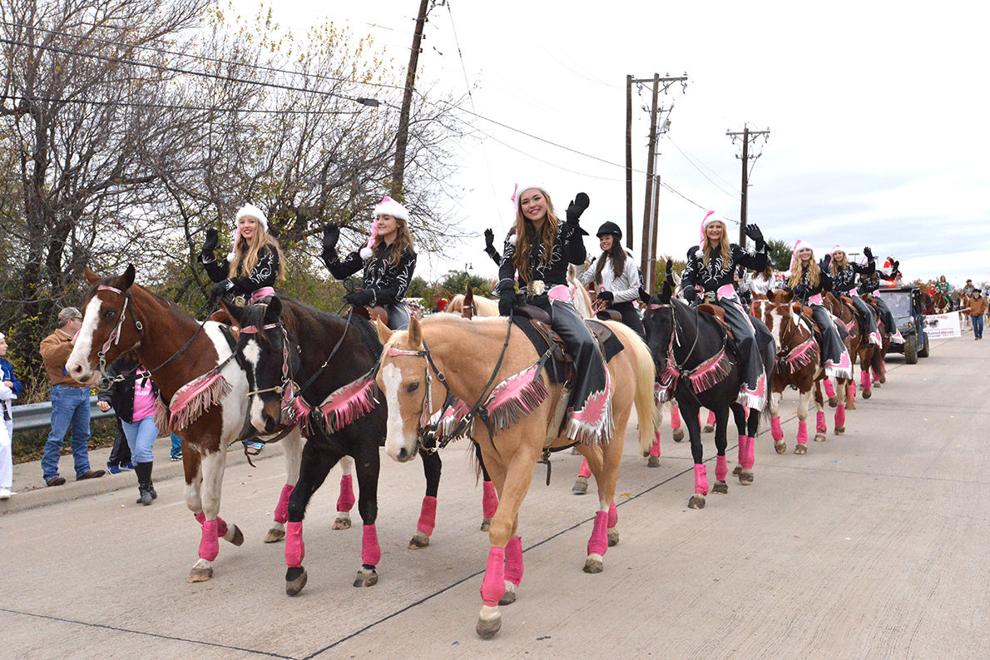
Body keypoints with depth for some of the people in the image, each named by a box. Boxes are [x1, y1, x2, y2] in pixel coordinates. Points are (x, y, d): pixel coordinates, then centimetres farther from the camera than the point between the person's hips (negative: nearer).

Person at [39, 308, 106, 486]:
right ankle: (50, 473, -3)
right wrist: (72, 344, -28)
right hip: (64, 393, -8)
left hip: (83, 392, 8)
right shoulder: (52, 340, -3)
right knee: (57, 436, -7)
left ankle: (83, 470, 16)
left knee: (82, 434, 10)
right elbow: (49, 355, -25)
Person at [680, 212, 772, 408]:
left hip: (727, 300, -1)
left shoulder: (733, 251, 12)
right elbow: (686, 277, 8)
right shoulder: (696, 252, 14)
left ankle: (752, 387, -22)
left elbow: (759, 265, 10)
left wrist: (760, 243, -5)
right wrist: (688, 290, -15)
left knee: (747, 336, -24)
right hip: (702, 301, 1)